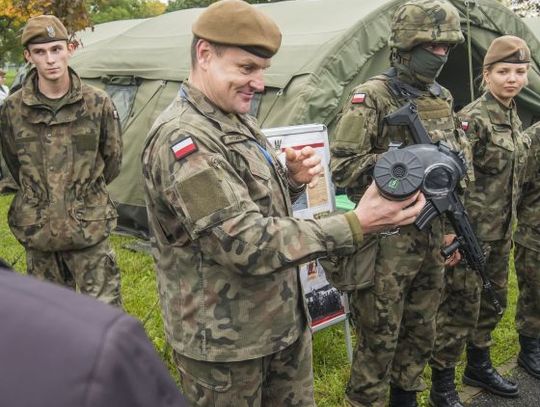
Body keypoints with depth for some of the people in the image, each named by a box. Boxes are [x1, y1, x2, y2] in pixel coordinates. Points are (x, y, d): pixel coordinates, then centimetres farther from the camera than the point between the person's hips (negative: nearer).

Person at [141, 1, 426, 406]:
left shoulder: (239, 121, 8)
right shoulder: (182, 139, -23)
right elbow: (246, 242, -30)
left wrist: (291, 179, -4)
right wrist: (356, 225, -33)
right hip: (224, 340, -9)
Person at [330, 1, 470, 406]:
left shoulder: (443, 99, 11)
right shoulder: (372, 97, -11)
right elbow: (343, 167, -18)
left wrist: (451, 225, 15)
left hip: (431, 237, 7)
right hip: (387, 239, -7)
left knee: (421, 332, 18)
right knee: (379, 337, 3)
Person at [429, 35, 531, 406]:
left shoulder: (513, 118, 10)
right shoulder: (472, 118, -16)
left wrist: (509, 228, 20)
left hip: (501, 232, 9)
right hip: (472, 230, -8)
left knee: (493, 301, 19)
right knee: (461, 306, -1)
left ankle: (479, 366, 38)